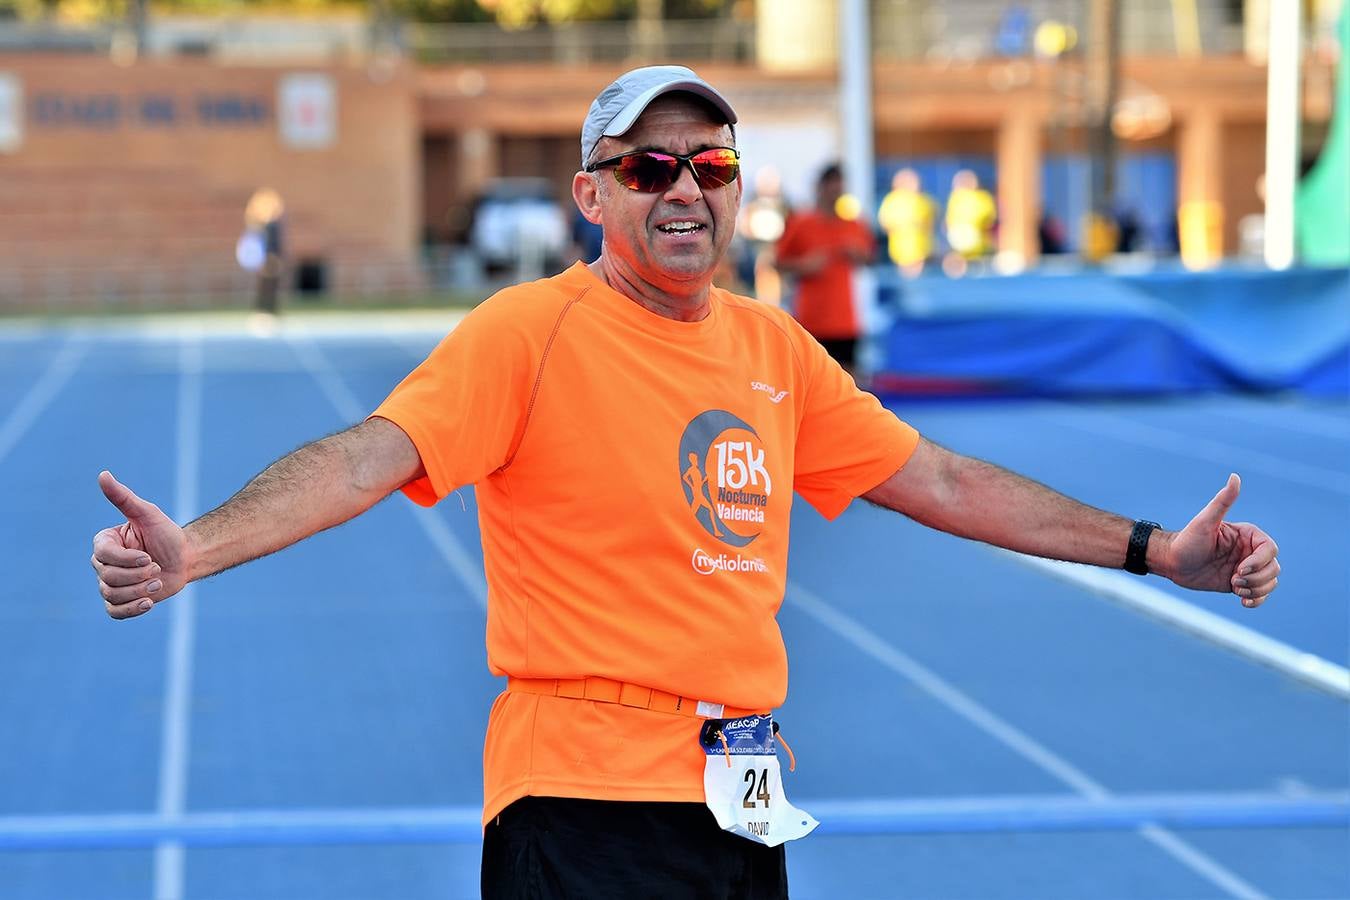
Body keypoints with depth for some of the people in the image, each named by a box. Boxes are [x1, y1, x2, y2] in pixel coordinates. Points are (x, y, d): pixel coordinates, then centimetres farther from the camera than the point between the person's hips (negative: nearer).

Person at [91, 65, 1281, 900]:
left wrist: (1158, 551, 19)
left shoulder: (773, 346, 12)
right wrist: (193, 549, -36)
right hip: (587, 801, -6)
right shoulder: (531, 331, -7)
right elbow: (370, 457, -19)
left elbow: (943, 482, 19)